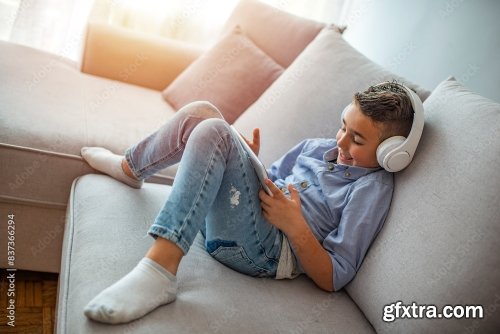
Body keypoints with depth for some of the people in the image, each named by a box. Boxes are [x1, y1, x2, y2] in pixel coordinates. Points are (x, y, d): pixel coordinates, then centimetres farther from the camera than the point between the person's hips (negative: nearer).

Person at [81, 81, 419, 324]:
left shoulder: (374, 187, -6)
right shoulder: (317, 147, 15)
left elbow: (334, 278, -11)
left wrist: (295, 226, -24)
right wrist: (251, 163, 2)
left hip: (264, 252, -7)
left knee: (212, 131, -26)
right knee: (200, 112, 0)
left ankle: (160, 269, -27)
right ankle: (129, 168, 23)